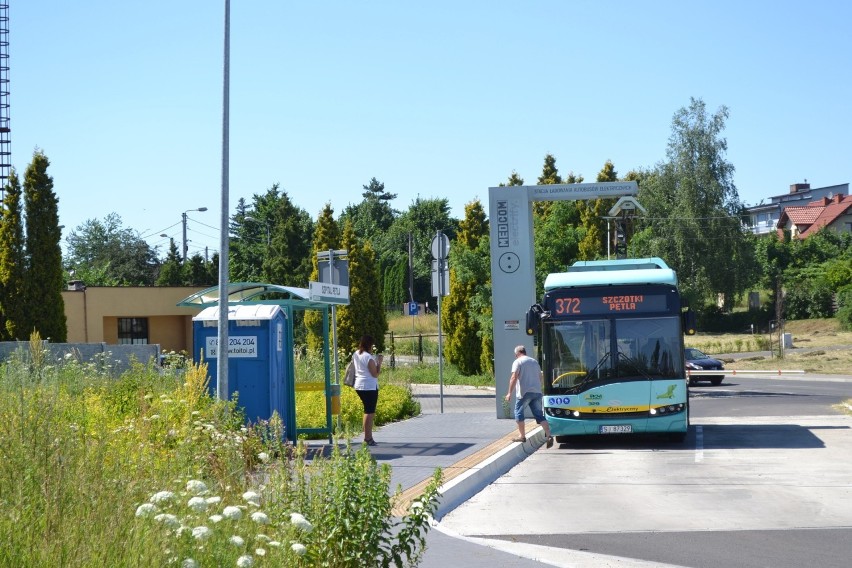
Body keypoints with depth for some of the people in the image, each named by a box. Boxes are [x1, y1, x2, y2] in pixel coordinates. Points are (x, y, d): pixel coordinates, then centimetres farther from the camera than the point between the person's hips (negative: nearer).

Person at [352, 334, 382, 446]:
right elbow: (375, 374, -15)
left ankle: (368, 437, 19)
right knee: (370, 412, -5)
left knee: (368, 411, 17)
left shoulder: (355, 354, 7)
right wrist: (379, 362, -4)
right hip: (370, 387, -9)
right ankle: (368, 438, -6)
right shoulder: (369, 357, -16)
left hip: (359, 386, 9)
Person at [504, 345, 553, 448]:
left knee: (518, 412, 9)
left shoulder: (517, 362, -3)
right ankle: (549, 436, -8)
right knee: (539, 415, 6)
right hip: (537, 392, 6)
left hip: (524, 392, -6)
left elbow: (514, 378, -13)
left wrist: (510, 393, -13)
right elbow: (540, 377, 23)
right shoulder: (534, 361, 18)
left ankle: (522, 436, 9)